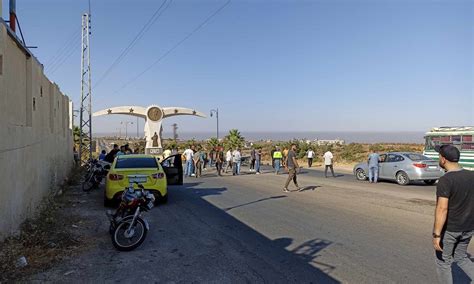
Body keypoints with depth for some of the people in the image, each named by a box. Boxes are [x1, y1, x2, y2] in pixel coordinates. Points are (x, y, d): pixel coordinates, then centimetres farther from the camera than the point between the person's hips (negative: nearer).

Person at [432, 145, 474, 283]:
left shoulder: (445, 180, -22)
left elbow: (442, 209, -25)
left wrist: (436, 235, -20)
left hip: (449, 229, -6)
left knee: (443, 262, 13)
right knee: (461, 257, 26)